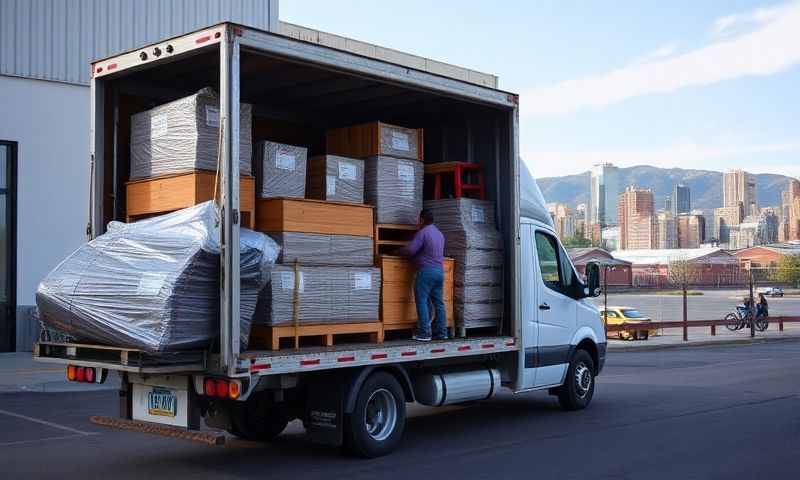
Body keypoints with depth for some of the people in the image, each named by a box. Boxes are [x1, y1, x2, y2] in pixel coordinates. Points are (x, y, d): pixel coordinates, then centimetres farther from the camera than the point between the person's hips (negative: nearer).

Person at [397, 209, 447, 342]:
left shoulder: (423, 232, -8)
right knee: (438, 302, 9)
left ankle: (424, 333, -9)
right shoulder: (439, 233, 18)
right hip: (440, 271, 8)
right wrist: (418, 254, 32)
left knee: (422, 301, -5)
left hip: (426, 270, -8)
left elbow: (410, 250, -14)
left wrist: (398, 251, 4)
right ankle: (441, 332, 9)